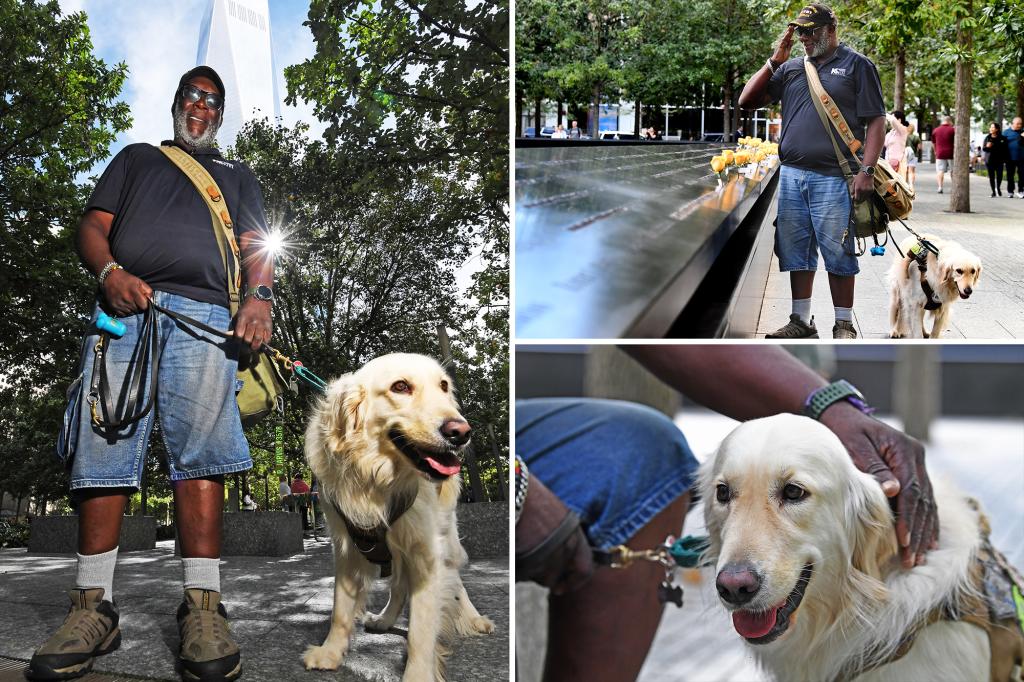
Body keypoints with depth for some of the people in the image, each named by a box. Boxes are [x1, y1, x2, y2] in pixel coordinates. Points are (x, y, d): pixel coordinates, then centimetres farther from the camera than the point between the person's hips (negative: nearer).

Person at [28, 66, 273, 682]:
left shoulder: (238, 177, 30)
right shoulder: (137, 158, 31)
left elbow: (258, 247, 16)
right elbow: (94, 225, 18)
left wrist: (260, 296, -7)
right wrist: (109, 272, -5)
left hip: (203, 313, -1)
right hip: (125, 306, 1)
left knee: (200, 453, -14)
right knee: (104, 448, -9)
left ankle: (202, 608, -17)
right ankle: (94, 608, -7)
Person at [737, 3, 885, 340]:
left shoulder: (856, 65, 5)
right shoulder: (790, 67, 16)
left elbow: (876, 121, 0)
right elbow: (747, 100, 14)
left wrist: (866, 170, -11)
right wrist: (774, 61, 4)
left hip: (833, 178, -4)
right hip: (791, 174, 5)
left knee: (838, 254, -1)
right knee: (796, 252, 8)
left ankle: (844, 326, 7)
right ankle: (801, 322, 16)